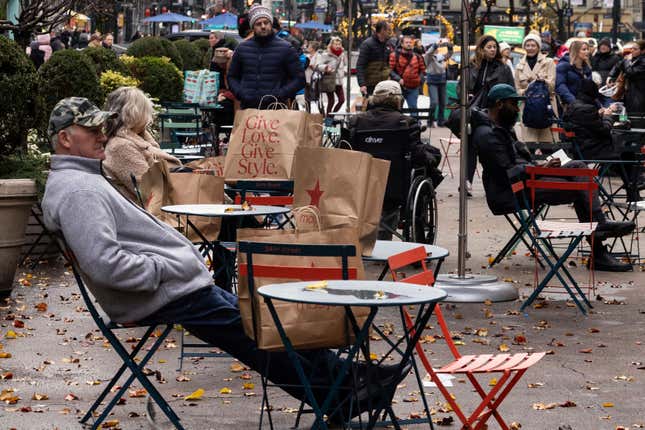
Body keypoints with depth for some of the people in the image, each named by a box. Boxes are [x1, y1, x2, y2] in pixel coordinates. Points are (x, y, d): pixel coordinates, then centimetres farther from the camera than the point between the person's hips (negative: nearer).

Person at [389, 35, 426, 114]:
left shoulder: (417, 57, 9)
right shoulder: (395, 55, -3)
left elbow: (422, 70, 18)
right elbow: (390, 70, -8)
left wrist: (420, 79, 1)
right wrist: (398, 79, -19)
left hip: (413, 88, 2)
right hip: (399, 86, -2)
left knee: (413, 107, 3)